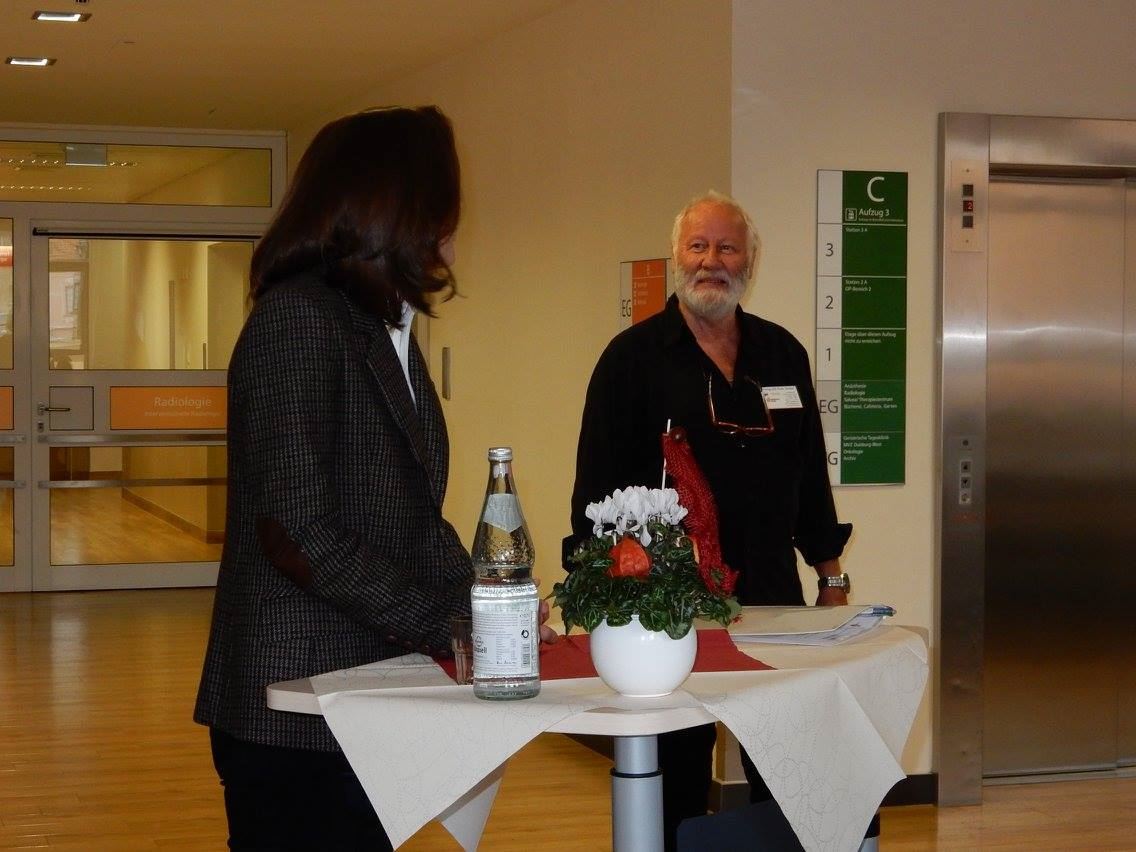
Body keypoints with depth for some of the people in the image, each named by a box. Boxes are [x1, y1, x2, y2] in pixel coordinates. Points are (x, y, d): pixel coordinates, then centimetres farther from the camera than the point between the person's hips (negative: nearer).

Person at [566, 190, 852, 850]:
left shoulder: (783, 354, 11)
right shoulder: (633, 357, -1)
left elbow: (811, 473, 16)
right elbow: (598, 486, -4)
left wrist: (831, 575, 14)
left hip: (773, 593, 4)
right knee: (676, 777, 6)